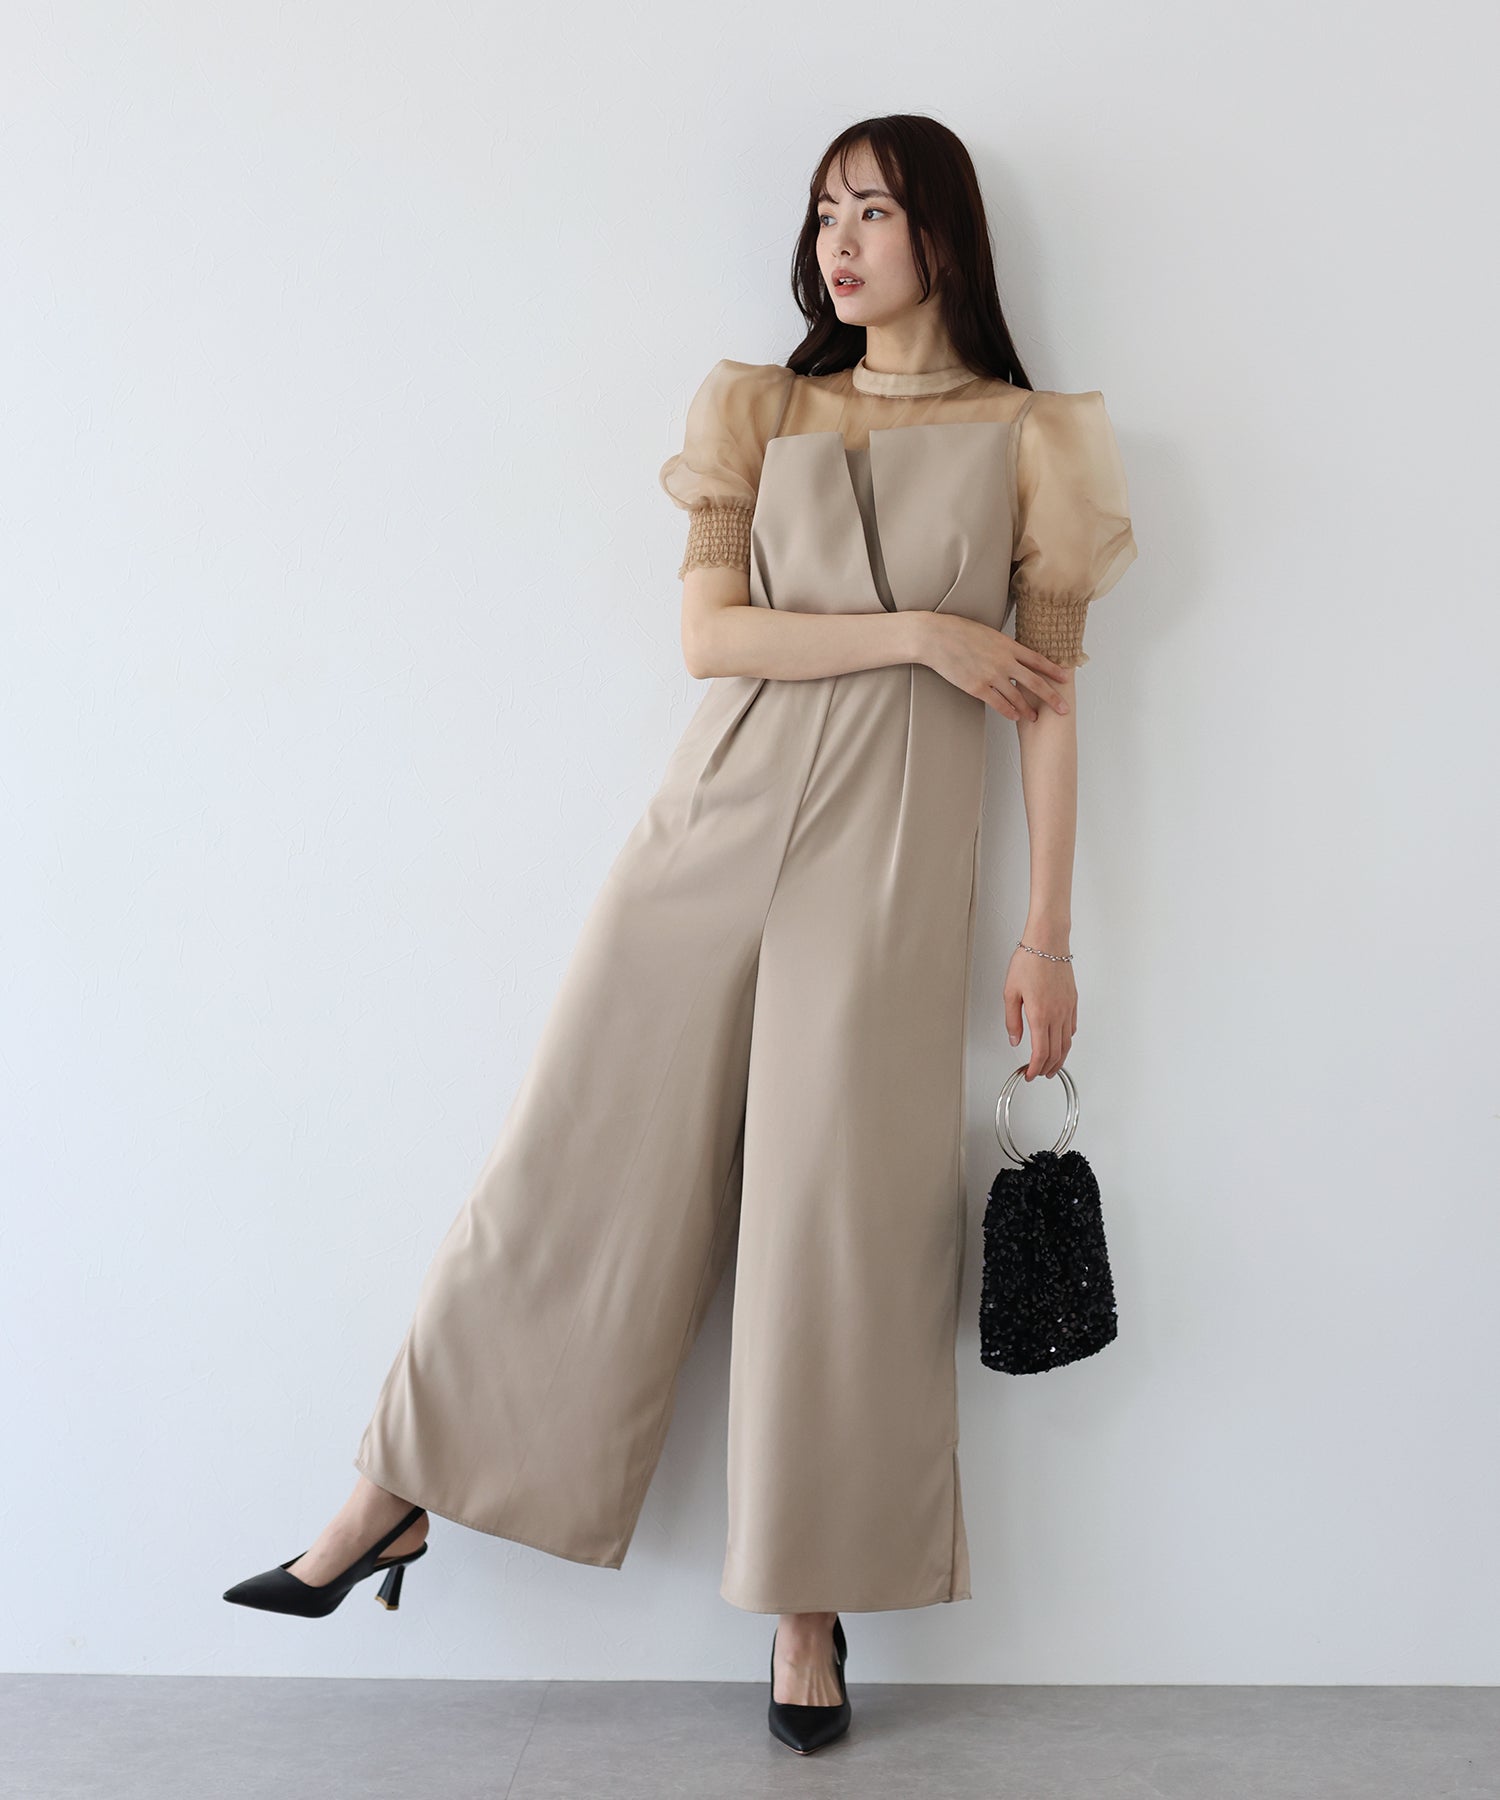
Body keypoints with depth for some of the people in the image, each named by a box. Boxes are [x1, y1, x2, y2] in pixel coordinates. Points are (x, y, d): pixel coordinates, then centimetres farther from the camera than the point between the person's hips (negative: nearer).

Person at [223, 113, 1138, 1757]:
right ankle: (398, 1492, 19)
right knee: (579, 1160, 4)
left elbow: (1052, 695, 3)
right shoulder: (763, 410, 11)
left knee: (841, 1214, 1)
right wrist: (915, 633, -9)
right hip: (722, 813, 2)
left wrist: (1048, 927, -1)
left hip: (890, 847, -2)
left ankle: (811, 1603, 17)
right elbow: (709, 633, 0)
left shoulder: (1029, 441, 6)